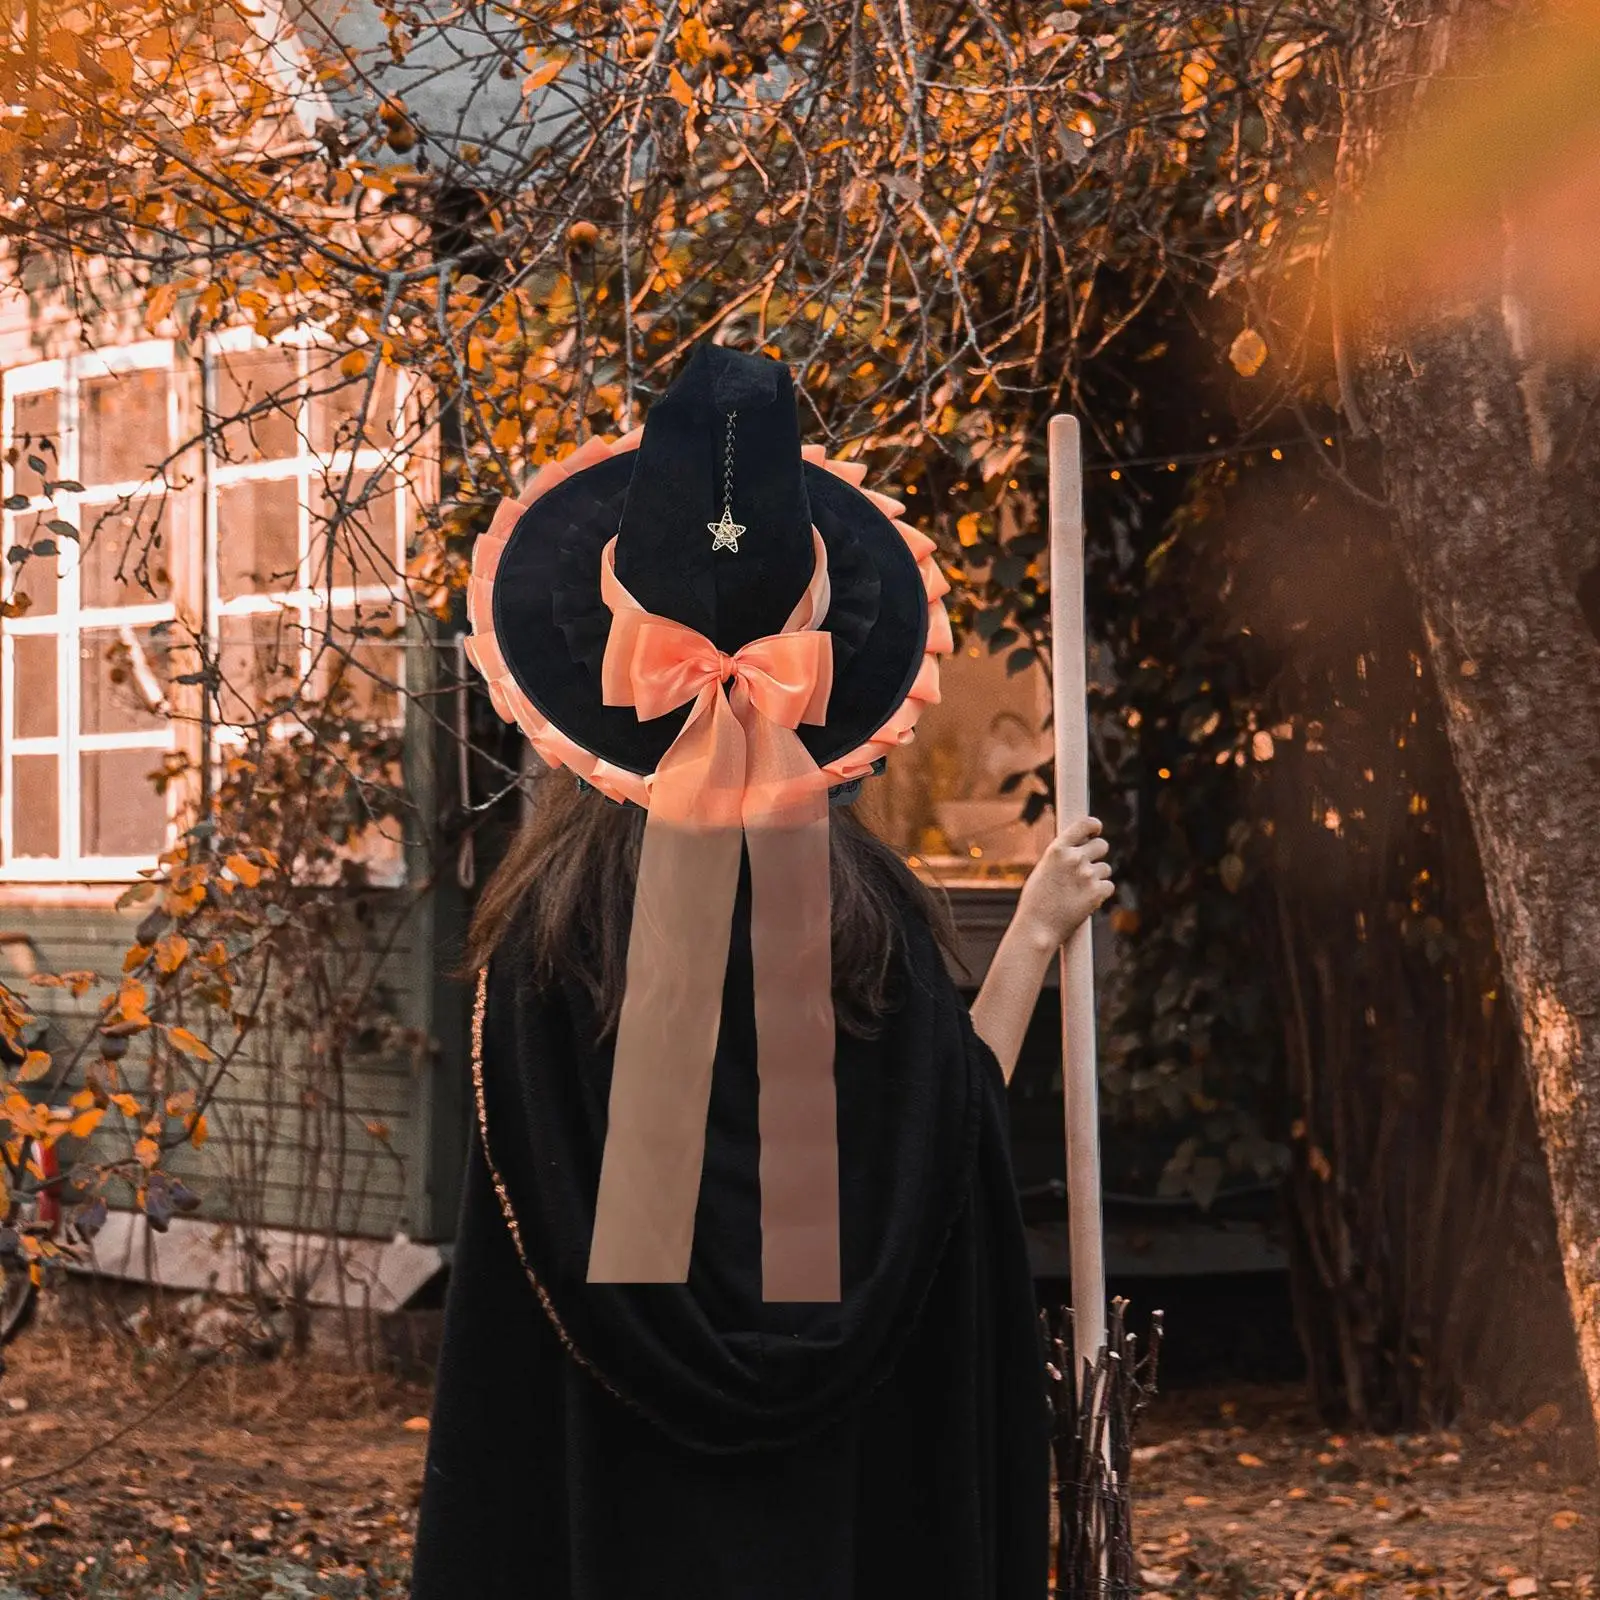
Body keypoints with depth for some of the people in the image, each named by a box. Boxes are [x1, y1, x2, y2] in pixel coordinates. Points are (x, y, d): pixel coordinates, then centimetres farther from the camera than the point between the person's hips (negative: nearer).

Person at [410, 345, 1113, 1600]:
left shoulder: (549, 923, -8)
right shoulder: (866, 909, -6)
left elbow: (524, 1244, -5)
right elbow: (955, 1140, 5)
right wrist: (1035, 936, 17)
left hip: (615, 1492, -1)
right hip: (844, 1477, 1)